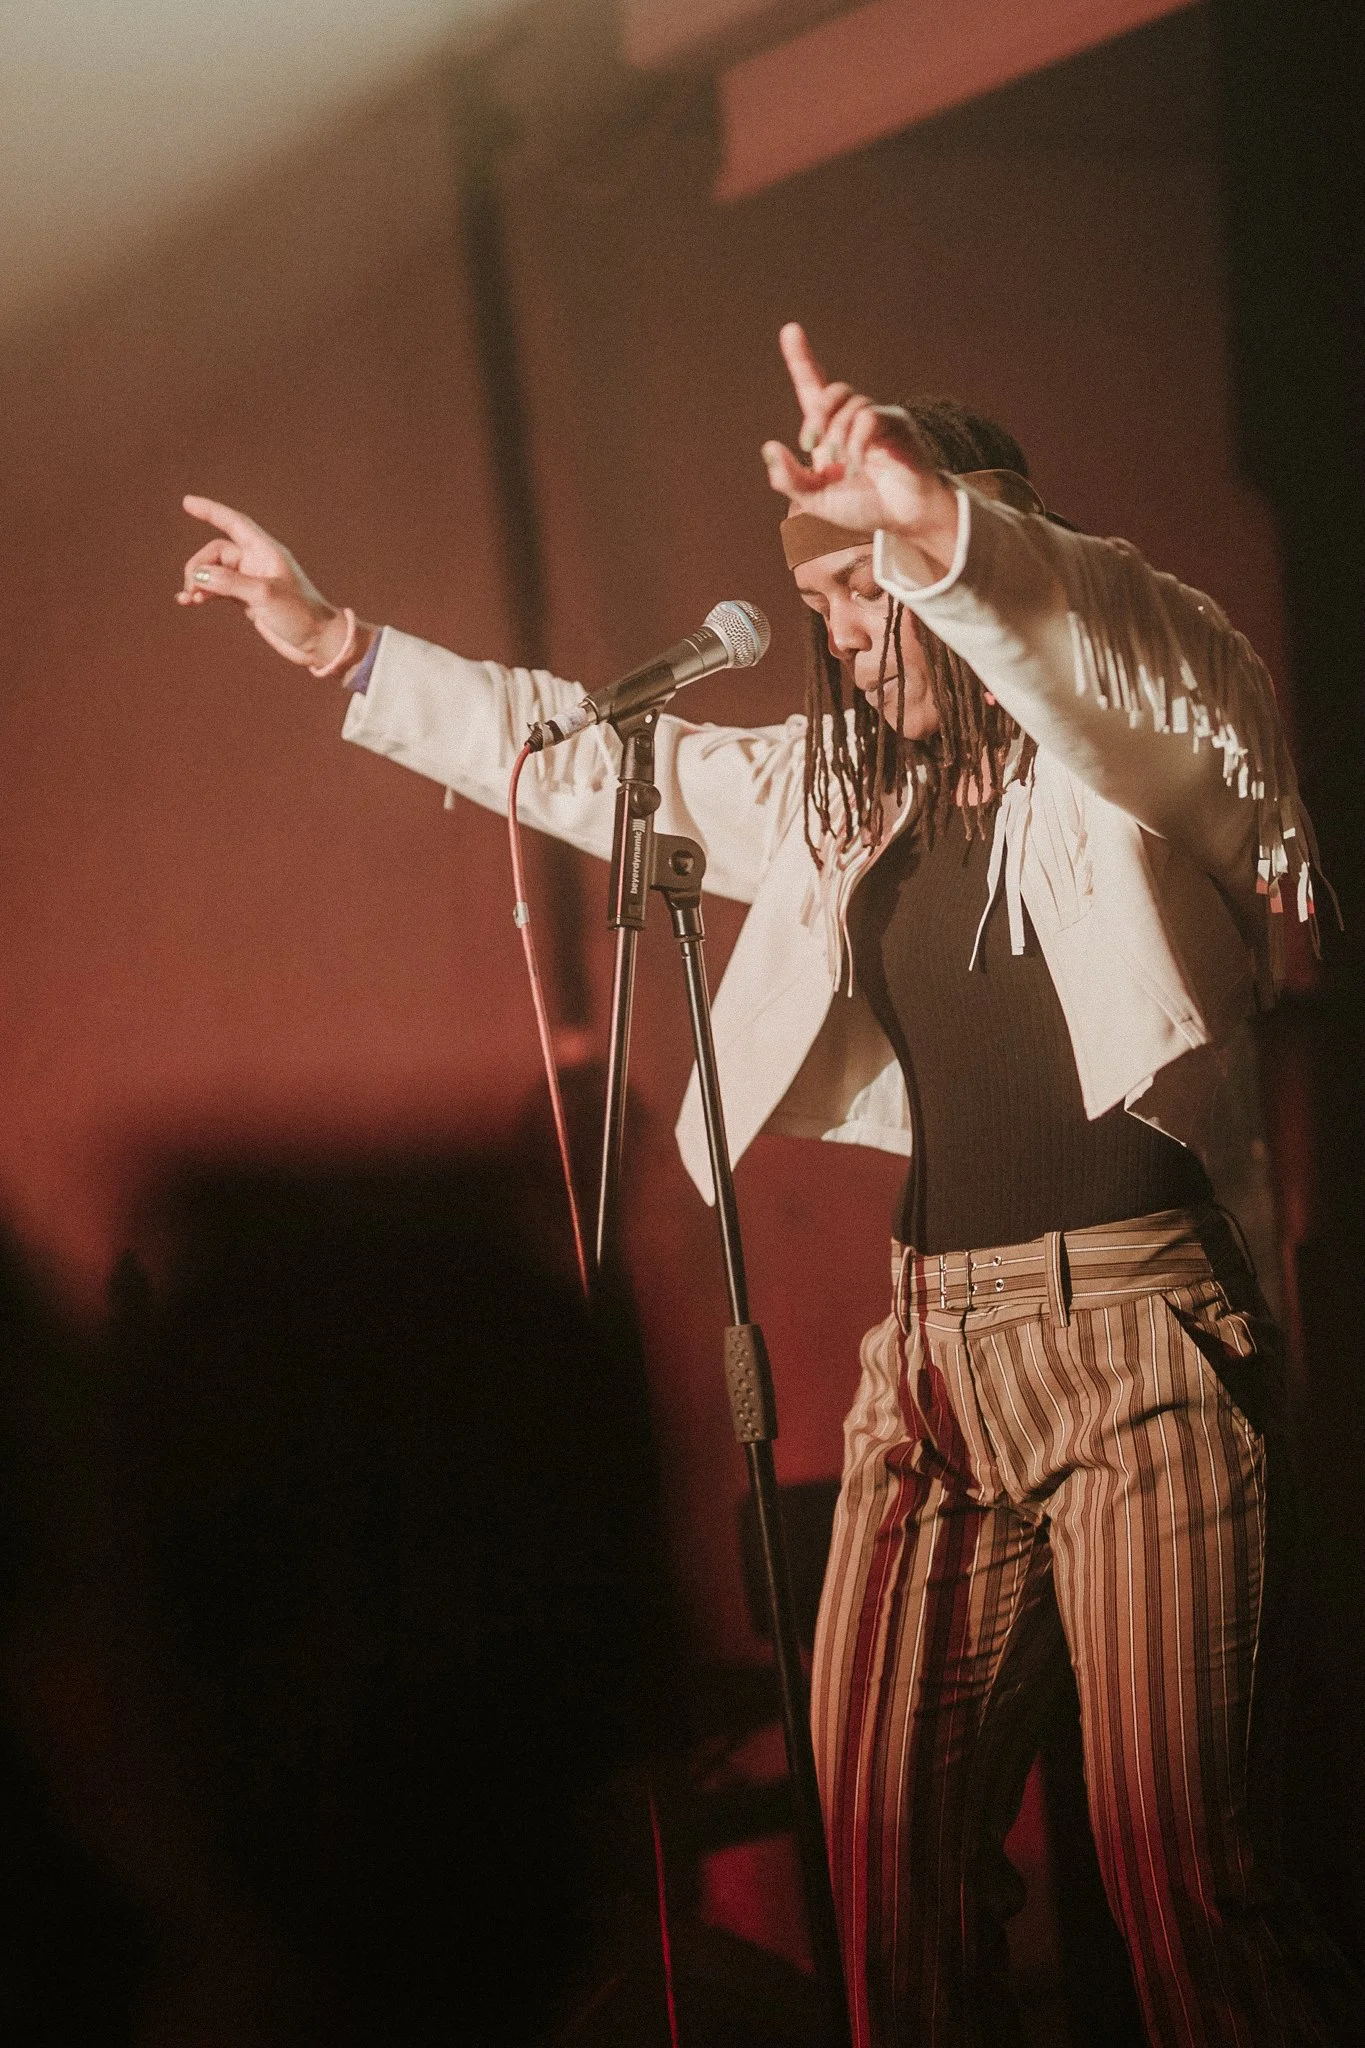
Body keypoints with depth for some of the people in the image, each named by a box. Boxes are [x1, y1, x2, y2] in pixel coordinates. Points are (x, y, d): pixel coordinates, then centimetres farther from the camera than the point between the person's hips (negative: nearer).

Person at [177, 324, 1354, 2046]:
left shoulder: (1135, 737, -1)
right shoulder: (849, 795, 18)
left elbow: (1126, 650, -25)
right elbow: (593, 760, 26)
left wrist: (937, 526, -44)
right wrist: (339, 646, 26)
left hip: (1136, 1335, -6)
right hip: (934, 1341, 6)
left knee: (1176, 1858, -11)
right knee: (889, 1840, 1)